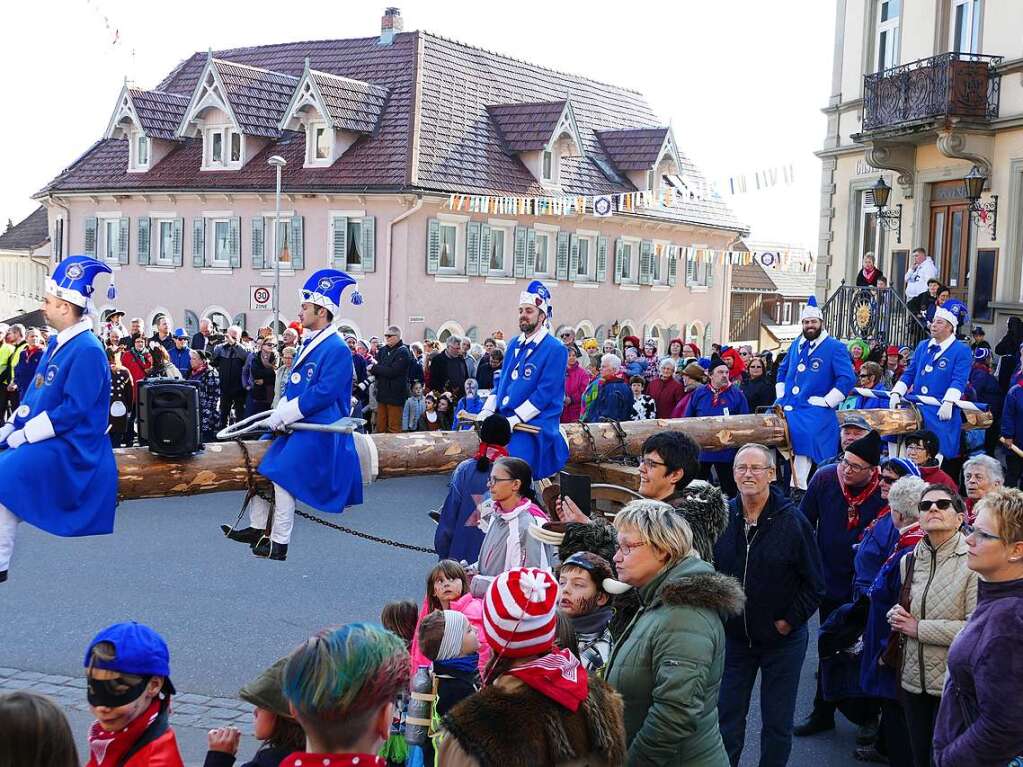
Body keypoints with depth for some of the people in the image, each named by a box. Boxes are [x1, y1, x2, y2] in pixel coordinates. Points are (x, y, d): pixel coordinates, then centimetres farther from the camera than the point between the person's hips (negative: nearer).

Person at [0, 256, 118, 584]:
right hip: (41, 438, 10)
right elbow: (36, 393, 18)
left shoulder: (87, 351, -19)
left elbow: (72, 410, -23)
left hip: (68, 448, -10)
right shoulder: (57, 344, 11)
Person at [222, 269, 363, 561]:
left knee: (282, 477, -11)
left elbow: (323, 393, -23)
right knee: (261, 470, 12)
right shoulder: (311, 344, 14)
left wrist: (282, 416, -19)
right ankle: (257, 529, 24)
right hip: (297, 426, 10)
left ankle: (279, 544, -1)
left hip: (316, 431, -10)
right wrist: (277, 414, 2)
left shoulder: (337, 348, -17)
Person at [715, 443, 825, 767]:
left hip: (782, 640, -3)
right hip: (733, 636, 3)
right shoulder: (722, 516, -4)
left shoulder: (792, 520, -13)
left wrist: (790, 620, -8)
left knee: (778, 723, 9)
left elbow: (814, 582, -7)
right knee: (727, 717, 11)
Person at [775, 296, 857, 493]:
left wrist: (826, 402, -14)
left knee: (803, 434, -30)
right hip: (787, 406, 7)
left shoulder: (835, 347, -3)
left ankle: (798, 488, -27)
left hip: (813, 410, -7)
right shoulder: (796, 344, 17)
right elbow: (783, 369, 30)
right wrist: (780, 395, 17)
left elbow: (847, 378, -12)